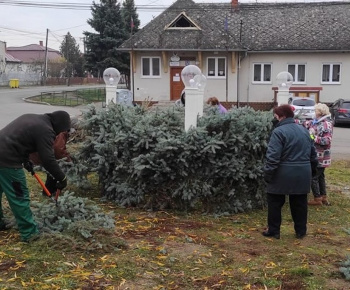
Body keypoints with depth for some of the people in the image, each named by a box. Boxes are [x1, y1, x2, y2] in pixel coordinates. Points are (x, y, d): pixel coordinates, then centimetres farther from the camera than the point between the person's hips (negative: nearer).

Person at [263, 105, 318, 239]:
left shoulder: (279, 131, -14)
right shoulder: (304, 130, 11)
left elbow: (273, 156, -20)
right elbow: (313, 153, 18)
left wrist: (268, 173, -13)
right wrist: (312, 168, 27)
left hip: (283, 174, -6)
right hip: (302, 174, 6)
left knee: (275, 203, 8)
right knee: (299, 203, 15)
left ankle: (273, 231, 14)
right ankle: (301, 231, 23)